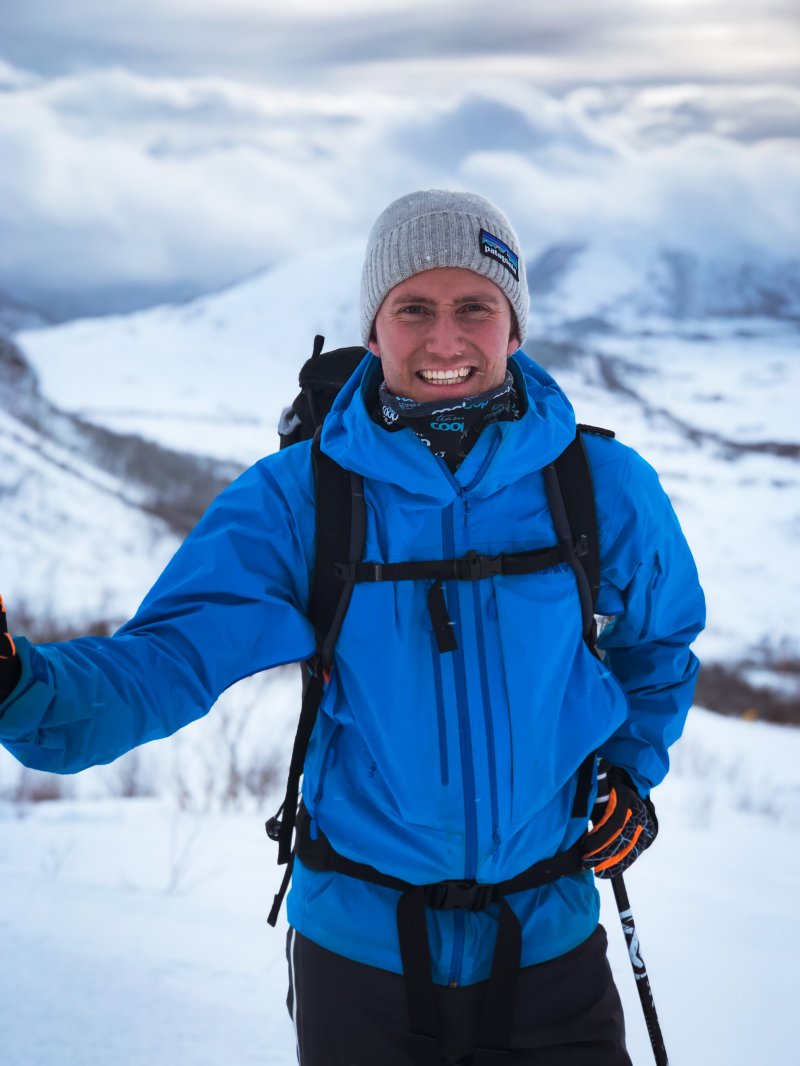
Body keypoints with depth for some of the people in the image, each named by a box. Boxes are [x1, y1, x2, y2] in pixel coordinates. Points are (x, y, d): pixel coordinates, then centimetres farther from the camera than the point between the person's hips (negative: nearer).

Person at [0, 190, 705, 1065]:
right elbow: (171, 655, -19)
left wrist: (632, 767, -1)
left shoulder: (602, 486, -7)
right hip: (360, 949, 0)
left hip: (547, 945, 0)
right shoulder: (297, 499, -11)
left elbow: (658, 640, 13)